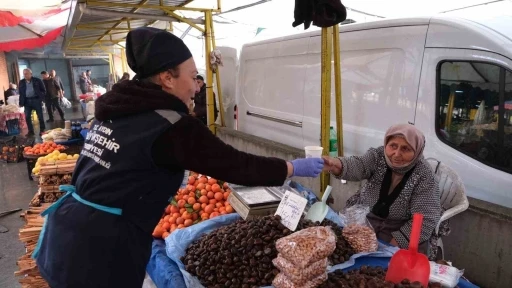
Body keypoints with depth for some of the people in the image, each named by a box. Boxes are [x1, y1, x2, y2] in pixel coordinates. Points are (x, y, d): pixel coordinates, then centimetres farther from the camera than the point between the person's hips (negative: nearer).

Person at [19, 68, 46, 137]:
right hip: (27, 101, 3)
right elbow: (21, 93, 12)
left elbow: (43, 90, 2)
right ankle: (30, 131, 12)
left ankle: (42, 130, 14)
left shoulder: (37, 80, -1)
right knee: (27, 117, 2)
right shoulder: (21, 82, 9)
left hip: (36, 100, -3)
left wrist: (41, 99, -8)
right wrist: (21, 103, 6)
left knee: (40, 116, 3)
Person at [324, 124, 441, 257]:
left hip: (400, 231, -2)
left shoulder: (424, 176, -17)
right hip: (362, 219, 3)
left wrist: (395, 244, -25)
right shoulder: (378, 155, -10)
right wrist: (338, 165, -53)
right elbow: (357, 166, -29)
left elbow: (425, 220, -18)